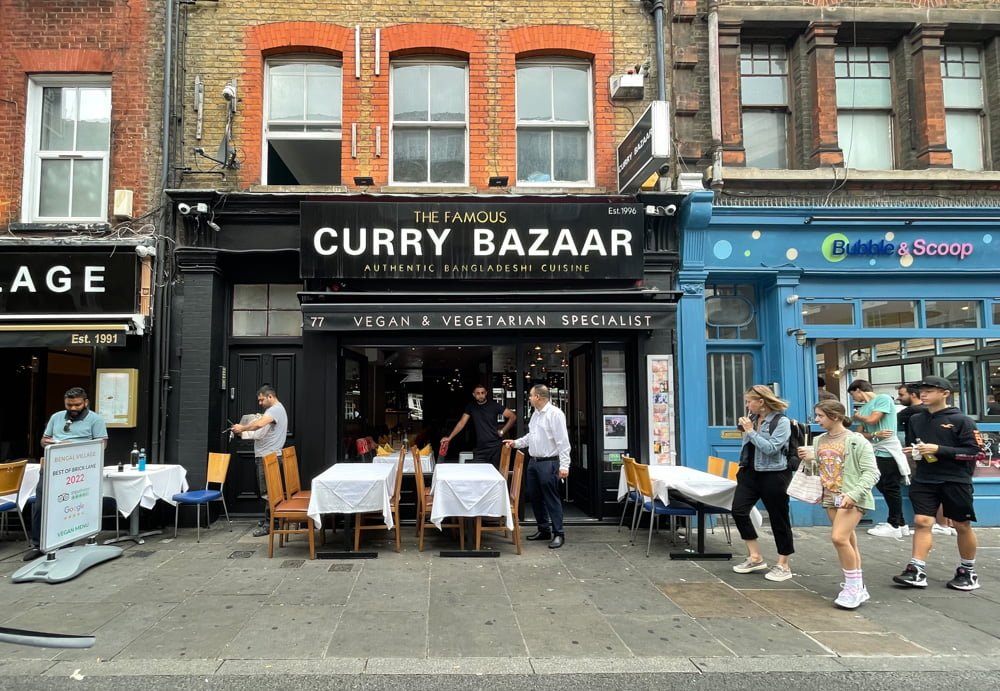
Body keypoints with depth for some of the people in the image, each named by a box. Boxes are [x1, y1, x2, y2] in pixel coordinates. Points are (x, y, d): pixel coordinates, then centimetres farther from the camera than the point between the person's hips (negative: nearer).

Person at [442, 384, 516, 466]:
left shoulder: (494, 405, -2)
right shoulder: (471, 407, 6)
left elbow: (513, 416, 0)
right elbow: (462, 423, 3)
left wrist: (502, 431, -3)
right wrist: (449, 438, -5)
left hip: (495, 447, -2)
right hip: (480, 448, 2)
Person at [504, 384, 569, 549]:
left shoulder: (555, 414, -15)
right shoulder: (535, 414, 13)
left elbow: (563, 441, -18)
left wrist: (564, 465, -21)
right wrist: (516, 443, 17)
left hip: (548, 463, -9)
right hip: (533, 461, 9)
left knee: (551, 499, -3)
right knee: (535, 498, 14)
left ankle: (558, 533, 6)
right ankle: (543, 530, 27)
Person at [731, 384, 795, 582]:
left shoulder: (782, 422, -11)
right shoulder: (753, 418, 7)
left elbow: (770, 448, -22)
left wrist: (750, 431, -18)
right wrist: (744, 429, 4)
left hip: (773, 475, -6)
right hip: (750, 471, 7)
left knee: (778, 518, 5)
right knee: (738, 510, -3)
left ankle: (783, 565, 19)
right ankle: (755, 557, 10)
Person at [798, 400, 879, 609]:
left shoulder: (857, 441, -9)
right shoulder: (819, 441, 10)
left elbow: (871, 472, -12)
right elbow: (818, 469, 20)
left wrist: (854, 494, -22)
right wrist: (808, 459, -1)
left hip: (852, 498, -6)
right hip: (831, 498, 7)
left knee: (839, 537, -19)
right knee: (848, 541, 11)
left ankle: (853, 586, -4)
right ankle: (858, 588, 20)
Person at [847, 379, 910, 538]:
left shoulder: (883, 398, -6)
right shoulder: (864, 407, 15)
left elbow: (872, 419, -18)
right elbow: (861, 433, 11)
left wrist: (857, 416, 2)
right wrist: (875, 434, -9)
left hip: (888, 452, -9)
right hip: (875, 452, 9)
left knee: (891, 488, -3)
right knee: (883, 487, 12)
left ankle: (894, 525, 4)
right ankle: (900, 523, 21)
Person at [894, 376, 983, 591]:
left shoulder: (961, 420, -6)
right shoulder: (916, 419, 8)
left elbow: (973, 451, -11)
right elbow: (910, 445, 21)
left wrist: (939, 449, -19)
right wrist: (912, 451, -2)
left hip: (955, 481, -3)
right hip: (924, 481, 4)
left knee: (962, 525, 9)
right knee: (921, 522, -5)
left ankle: (968, 572, 25)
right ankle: (917, 571, -5)